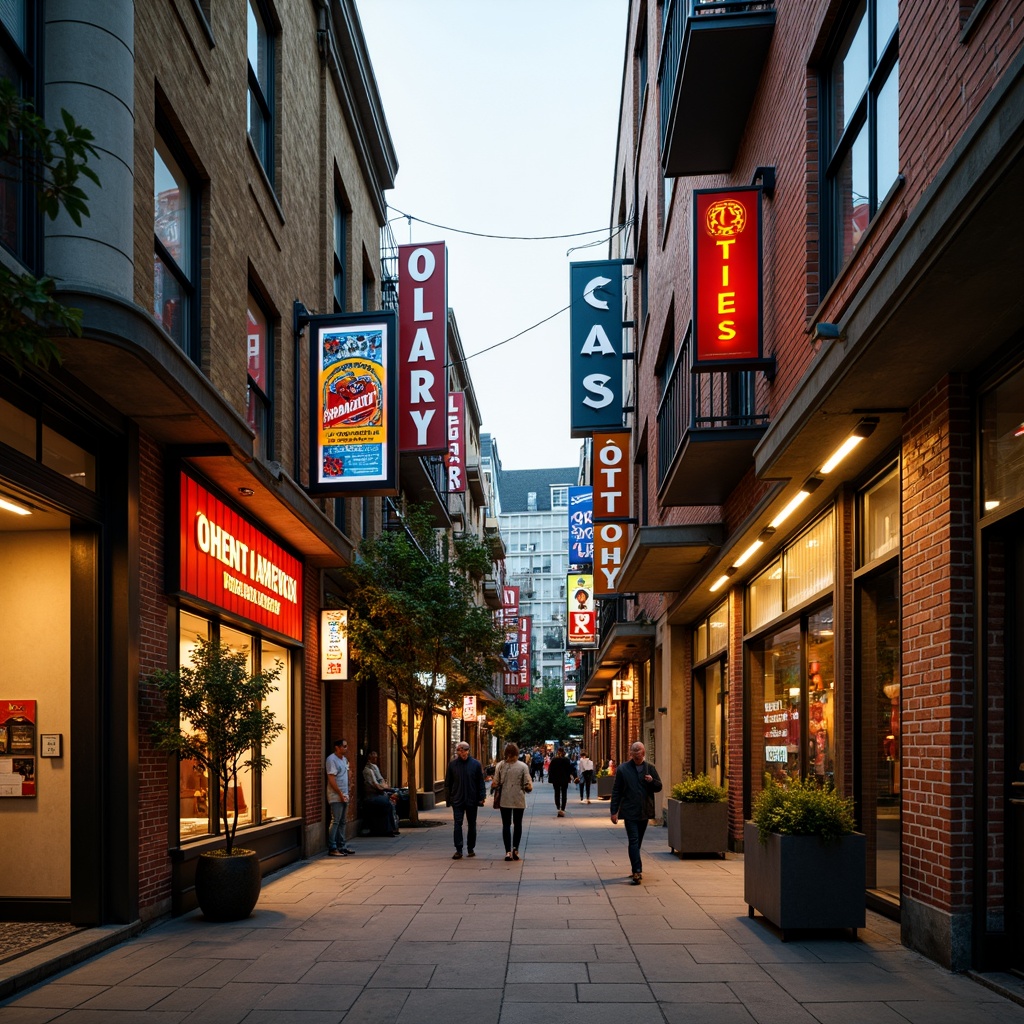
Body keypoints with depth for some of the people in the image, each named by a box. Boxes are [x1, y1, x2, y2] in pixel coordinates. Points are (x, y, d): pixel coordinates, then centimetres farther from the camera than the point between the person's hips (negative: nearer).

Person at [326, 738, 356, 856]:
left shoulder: (344, 759, 15)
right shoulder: (331, 759, -12)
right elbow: (331, 779, -17)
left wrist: (346, 795, 15)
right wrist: (340, 794, -16)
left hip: (344, 796, 9)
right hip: (336, 797, -9)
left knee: (342, 822, 12)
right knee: (335, 822, -8)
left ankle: (342, 846, 18)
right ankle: (332, 849, -7)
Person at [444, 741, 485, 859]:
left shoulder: (476, 764, -1)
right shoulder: (453, 764, 1)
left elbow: (480, 782, 2)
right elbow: (448, 783, 6)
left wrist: (482, 796, -5)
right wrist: (448, 798, 2)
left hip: (472, 800, 0)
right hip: (457, 800, 0)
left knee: (471, 825, 9)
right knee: (458, 824, -6)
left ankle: (470, 849, 20)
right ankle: (458, 850, -6)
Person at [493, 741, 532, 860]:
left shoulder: (501, 765, -6)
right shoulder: (523, 766, -8)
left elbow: (495, 783, -5)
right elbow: (528, 786, -10)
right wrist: (529, 788, 11)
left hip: (505, 800, 0)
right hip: (519, 800, 0)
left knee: (506, 825, 8)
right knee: (517, 824, 15)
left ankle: (508, 851, 1)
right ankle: (515, 848, 4)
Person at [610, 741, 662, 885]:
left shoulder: (650, 768, 6)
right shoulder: (623, 769, -2)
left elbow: (659, 787, 11)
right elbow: (616, 791, 0)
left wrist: (652, 781, -12)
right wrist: (614, 811, -4)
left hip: (645, 812, 4)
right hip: (630, 812, -3)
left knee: (637, 842, 14)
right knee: (634, 841, -11)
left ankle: (635, 870, 24)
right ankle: (637, 871, -15)